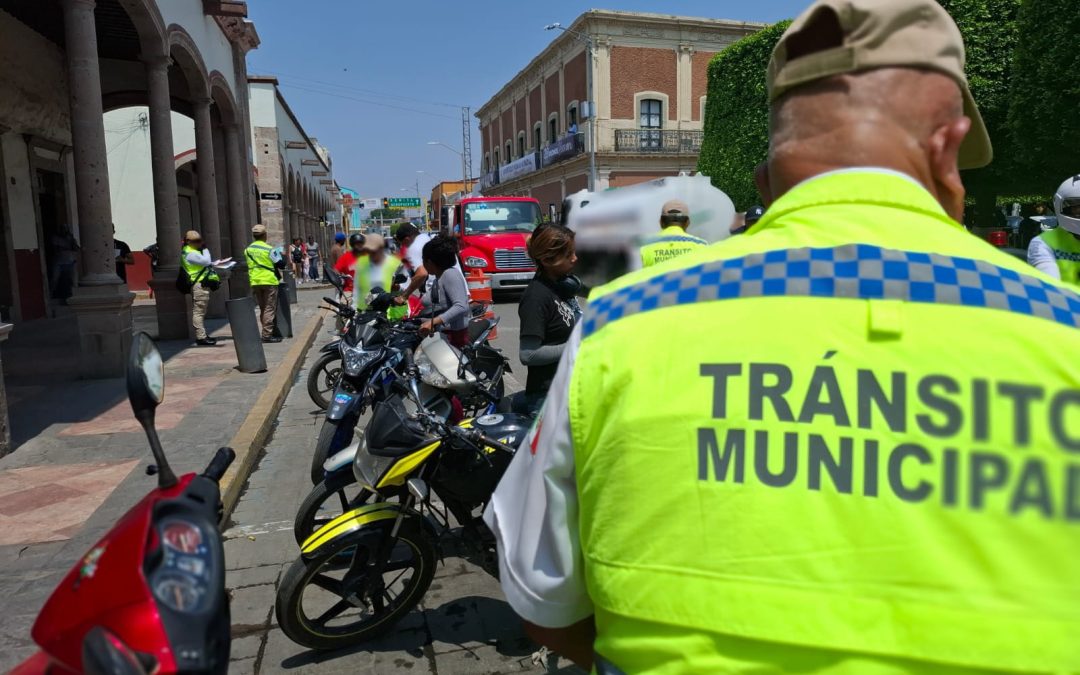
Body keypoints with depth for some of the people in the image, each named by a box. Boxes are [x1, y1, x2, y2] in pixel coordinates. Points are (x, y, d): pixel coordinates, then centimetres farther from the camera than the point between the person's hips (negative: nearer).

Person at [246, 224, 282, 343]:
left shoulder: (248, 250, 7)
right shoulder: (268, 249, -10)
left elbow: (249, 266, 12)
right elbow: (277, 264, -8)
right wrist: (279, 276, 9)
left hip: (254, 282, 5)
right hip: (269, 281, -5)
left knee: (262, 309, 14)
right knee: (270, 308, -3)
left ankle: (266, 332, 16)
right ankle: (267, 334, -7)